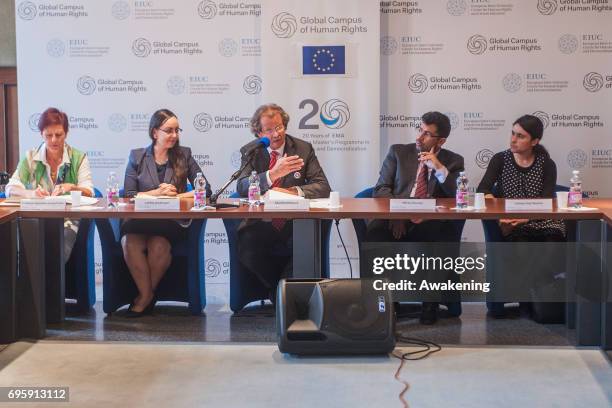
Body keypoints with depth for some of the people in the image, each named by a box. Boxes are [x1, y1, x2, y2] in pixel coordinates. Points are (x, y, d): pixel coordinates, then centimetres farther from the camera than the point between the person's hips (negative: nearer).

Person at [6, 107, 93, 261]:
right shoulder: (30, 157, 9)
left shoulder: (78, 158, 6)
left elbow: (89, 193, -3)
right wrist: (31, 193, -20)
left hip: (67, 222, -1)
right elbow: (11, 189, 2)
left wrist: (71, 187, -25)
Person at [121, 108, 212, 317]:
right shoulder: (136, 156, 12)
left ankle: (145, 296, -8)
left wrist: (176, 196, -6)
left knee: (158, 245, -34)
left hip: (172, 221, 0)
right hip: (140, 220, 1)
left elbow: (205, 190, 6)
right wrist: (157, 193, -9)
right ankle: (147, 294, -14)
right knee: (130, 243, -34)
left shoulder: (184, 155, 12)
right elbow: (128, 195, 5)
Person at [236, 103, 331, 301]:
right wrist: (272, 174, -26)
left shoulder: (304, 149, 7)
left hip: (294, 224, 0)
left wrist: (293, 191, -17)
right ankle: (277, 290, 0)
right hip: (260, 223, 0)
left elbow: (323, 187, 0)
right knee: (247, 251, -31)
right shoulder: (249, 152, 6)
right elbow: (241, 188, -10)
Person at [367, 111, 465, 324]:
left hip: (431, 227, 0)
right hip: (396, 224, 0)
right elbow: (380, 189, 6)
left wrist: (439, 168, -10)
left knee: (446, 238, -32)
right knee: (375, 233, -31)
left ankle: (430, 302, -9)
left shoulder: (453, 161, 14)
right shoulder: (398, 152, 15)